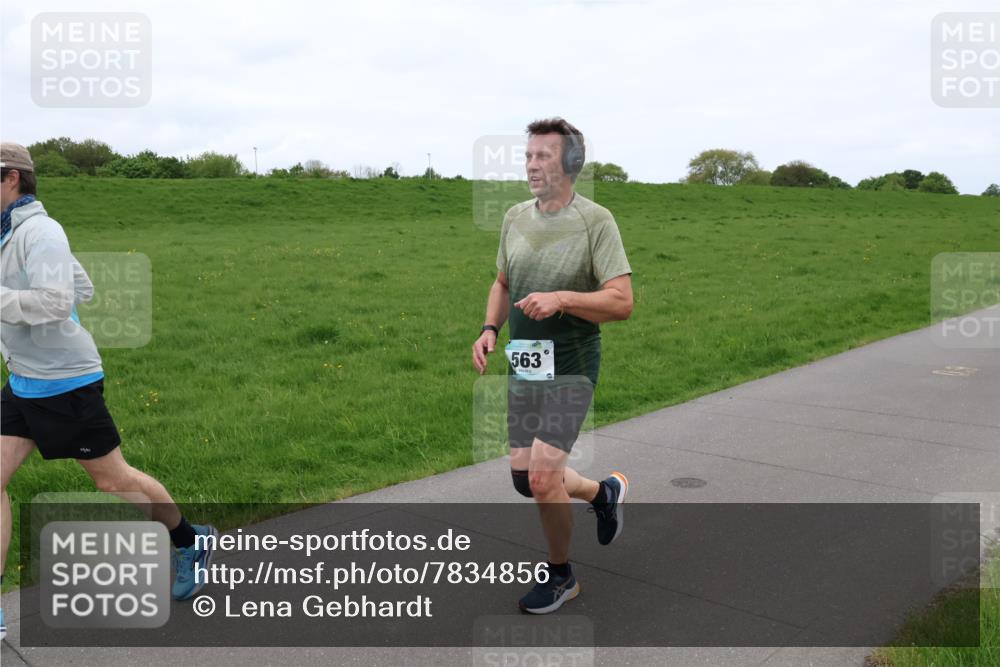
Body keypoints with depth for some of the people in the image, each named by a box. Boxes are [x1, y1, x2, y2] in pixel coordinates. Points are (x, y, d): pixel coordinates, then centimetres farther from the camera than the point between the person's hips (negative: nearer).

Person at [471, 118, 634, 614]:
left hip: (570, 368, -6)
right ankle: (603, 492, 40)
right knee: (524, 479, 11)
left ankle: (561, 576, 13)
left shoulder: (595, 221, -11)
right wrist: (490, 329, 2)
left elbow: (622, 302, -16)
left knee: (542, 478, -13)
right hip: (523, 366, 7)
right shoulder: (515, 218, 7)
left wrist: (562, 298, -28)